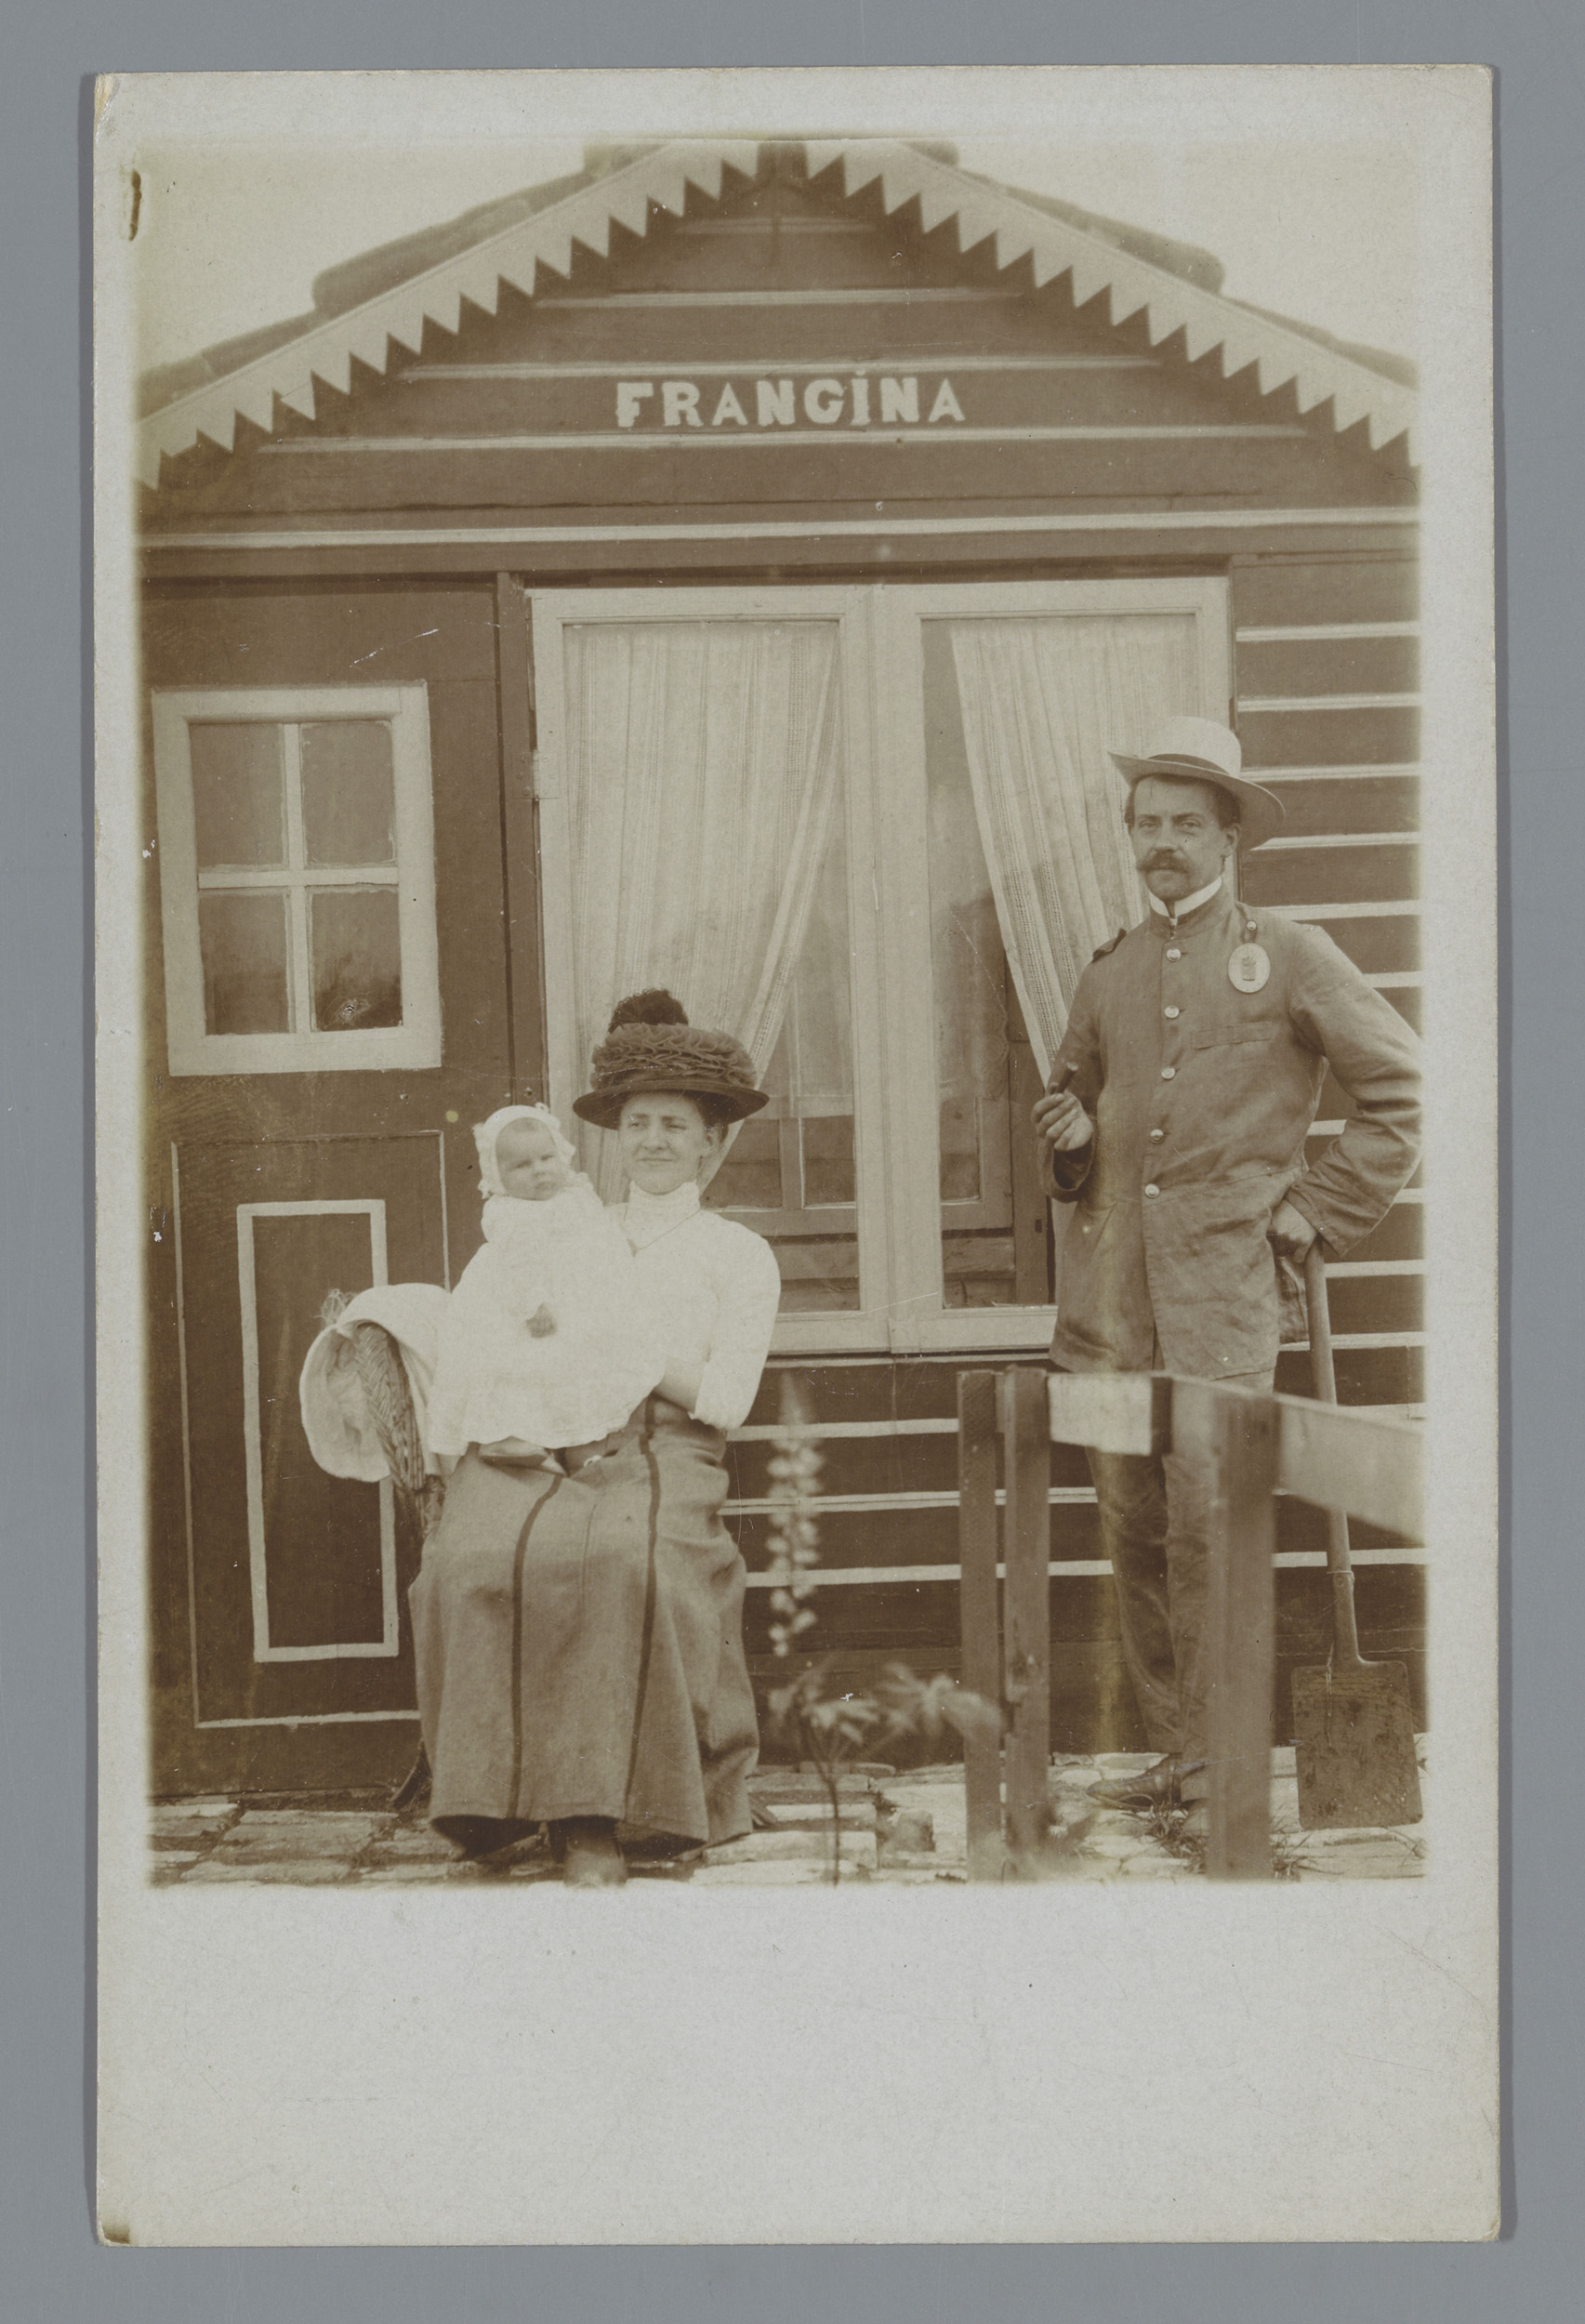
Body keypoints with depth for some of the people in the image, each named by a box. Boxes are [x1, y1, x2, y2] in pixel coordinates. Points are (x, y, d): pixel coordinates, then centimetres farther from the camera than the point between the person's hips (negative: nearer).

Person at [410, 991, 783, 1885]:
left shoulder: (739, 1254, 18)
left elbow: (725, 1398, 4)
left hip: (664, 1450, -3)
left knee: (621, 1560, -38)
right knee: (473, 1559, -32)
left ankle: (597, 1808, -29)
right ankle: (500, 1786, -24)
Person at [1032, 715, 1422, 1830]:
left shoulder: (1289, 955, 3)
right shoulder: (1110, 972, 17)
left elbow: (1400, 1083, 4)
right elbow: (1071, 1096, 30)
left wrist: (1318, 1212, -1)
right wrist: (1069, 1140, 6)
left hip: (1226, 1289, -5)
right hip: (1112, 1296, 5)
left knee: (1210, 1523, -10)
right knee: (1134, 1530, 4)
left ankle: (1222, 1765, 0)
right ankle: (1173, 1748, 14)